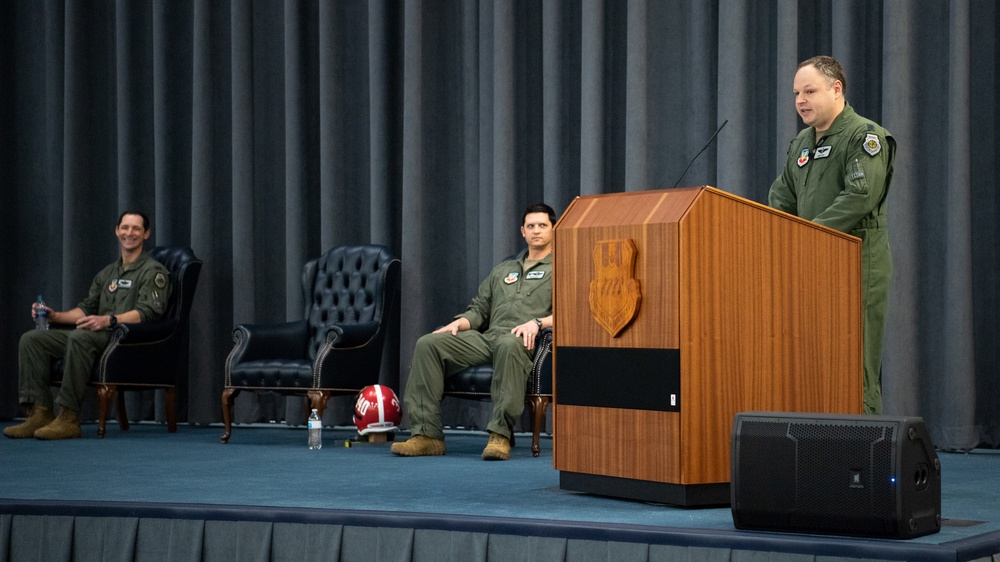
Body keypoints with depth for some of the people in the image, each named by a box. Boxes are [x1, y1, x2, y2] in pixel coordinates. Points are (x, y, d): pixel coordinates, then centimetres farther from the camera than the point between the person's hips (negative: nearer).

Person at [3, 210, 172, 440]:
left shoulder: (153, 271, 1)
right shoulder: (107, 273, 27)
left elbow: (147, 312, -14)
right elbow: (86, 309, 24)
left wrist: (108, 320, -28)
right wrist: (56, 316, 5)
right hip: (98, 335, 8)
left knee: (79, 338, -38)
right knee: (31, 339, -7)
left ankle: (69, 418, -37)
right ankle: (40, 413, -17)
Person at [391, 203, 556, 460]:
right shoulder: (503, 269, 32)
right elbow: (479, 308, 28)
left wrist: (538, 322, -18)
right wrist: (459, 323, 7)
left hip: (522, 340, -6)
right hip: (487, 337, 6)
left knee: (509, 345, -44)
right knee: (428, 344, -16)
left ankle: (500, 434, -44)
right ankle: (427, 434, -23)